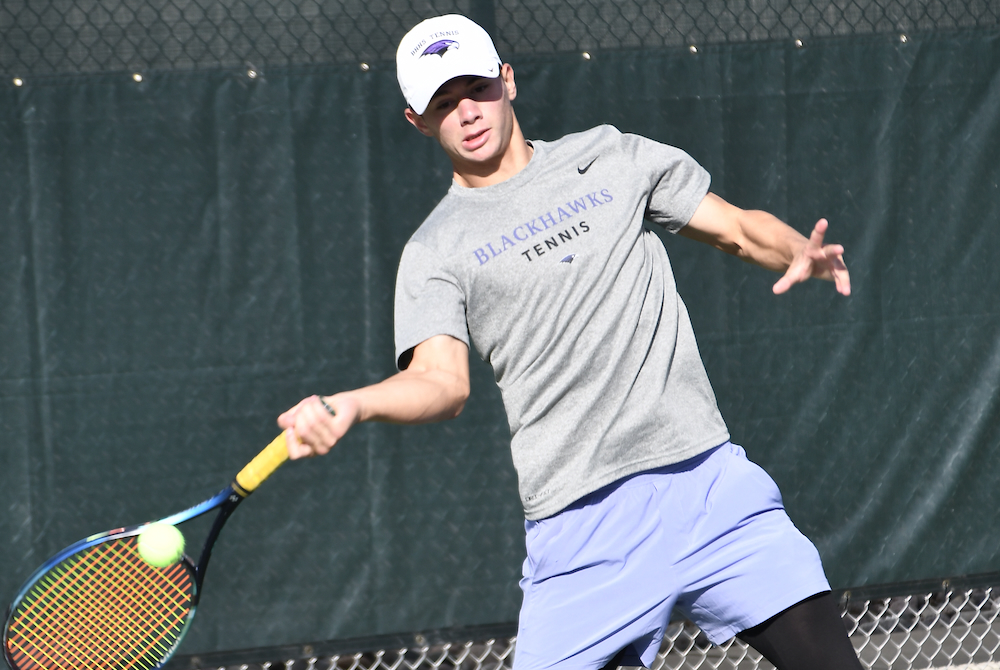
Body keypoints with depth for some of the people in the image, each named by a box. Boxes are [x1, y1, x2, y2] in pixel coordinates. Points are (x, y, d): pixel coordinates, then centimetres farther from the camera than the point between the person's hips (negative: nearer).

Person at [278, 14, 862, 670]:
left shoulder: (609, 158, 13)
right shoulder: (434, 253, 6)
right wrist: (350, 405, -29)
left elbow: (738, 227, 16)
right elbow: (443, 382, -8)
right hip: (581, 527, -1)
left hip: (708, 483, 1)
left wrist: (800, 253, -6)